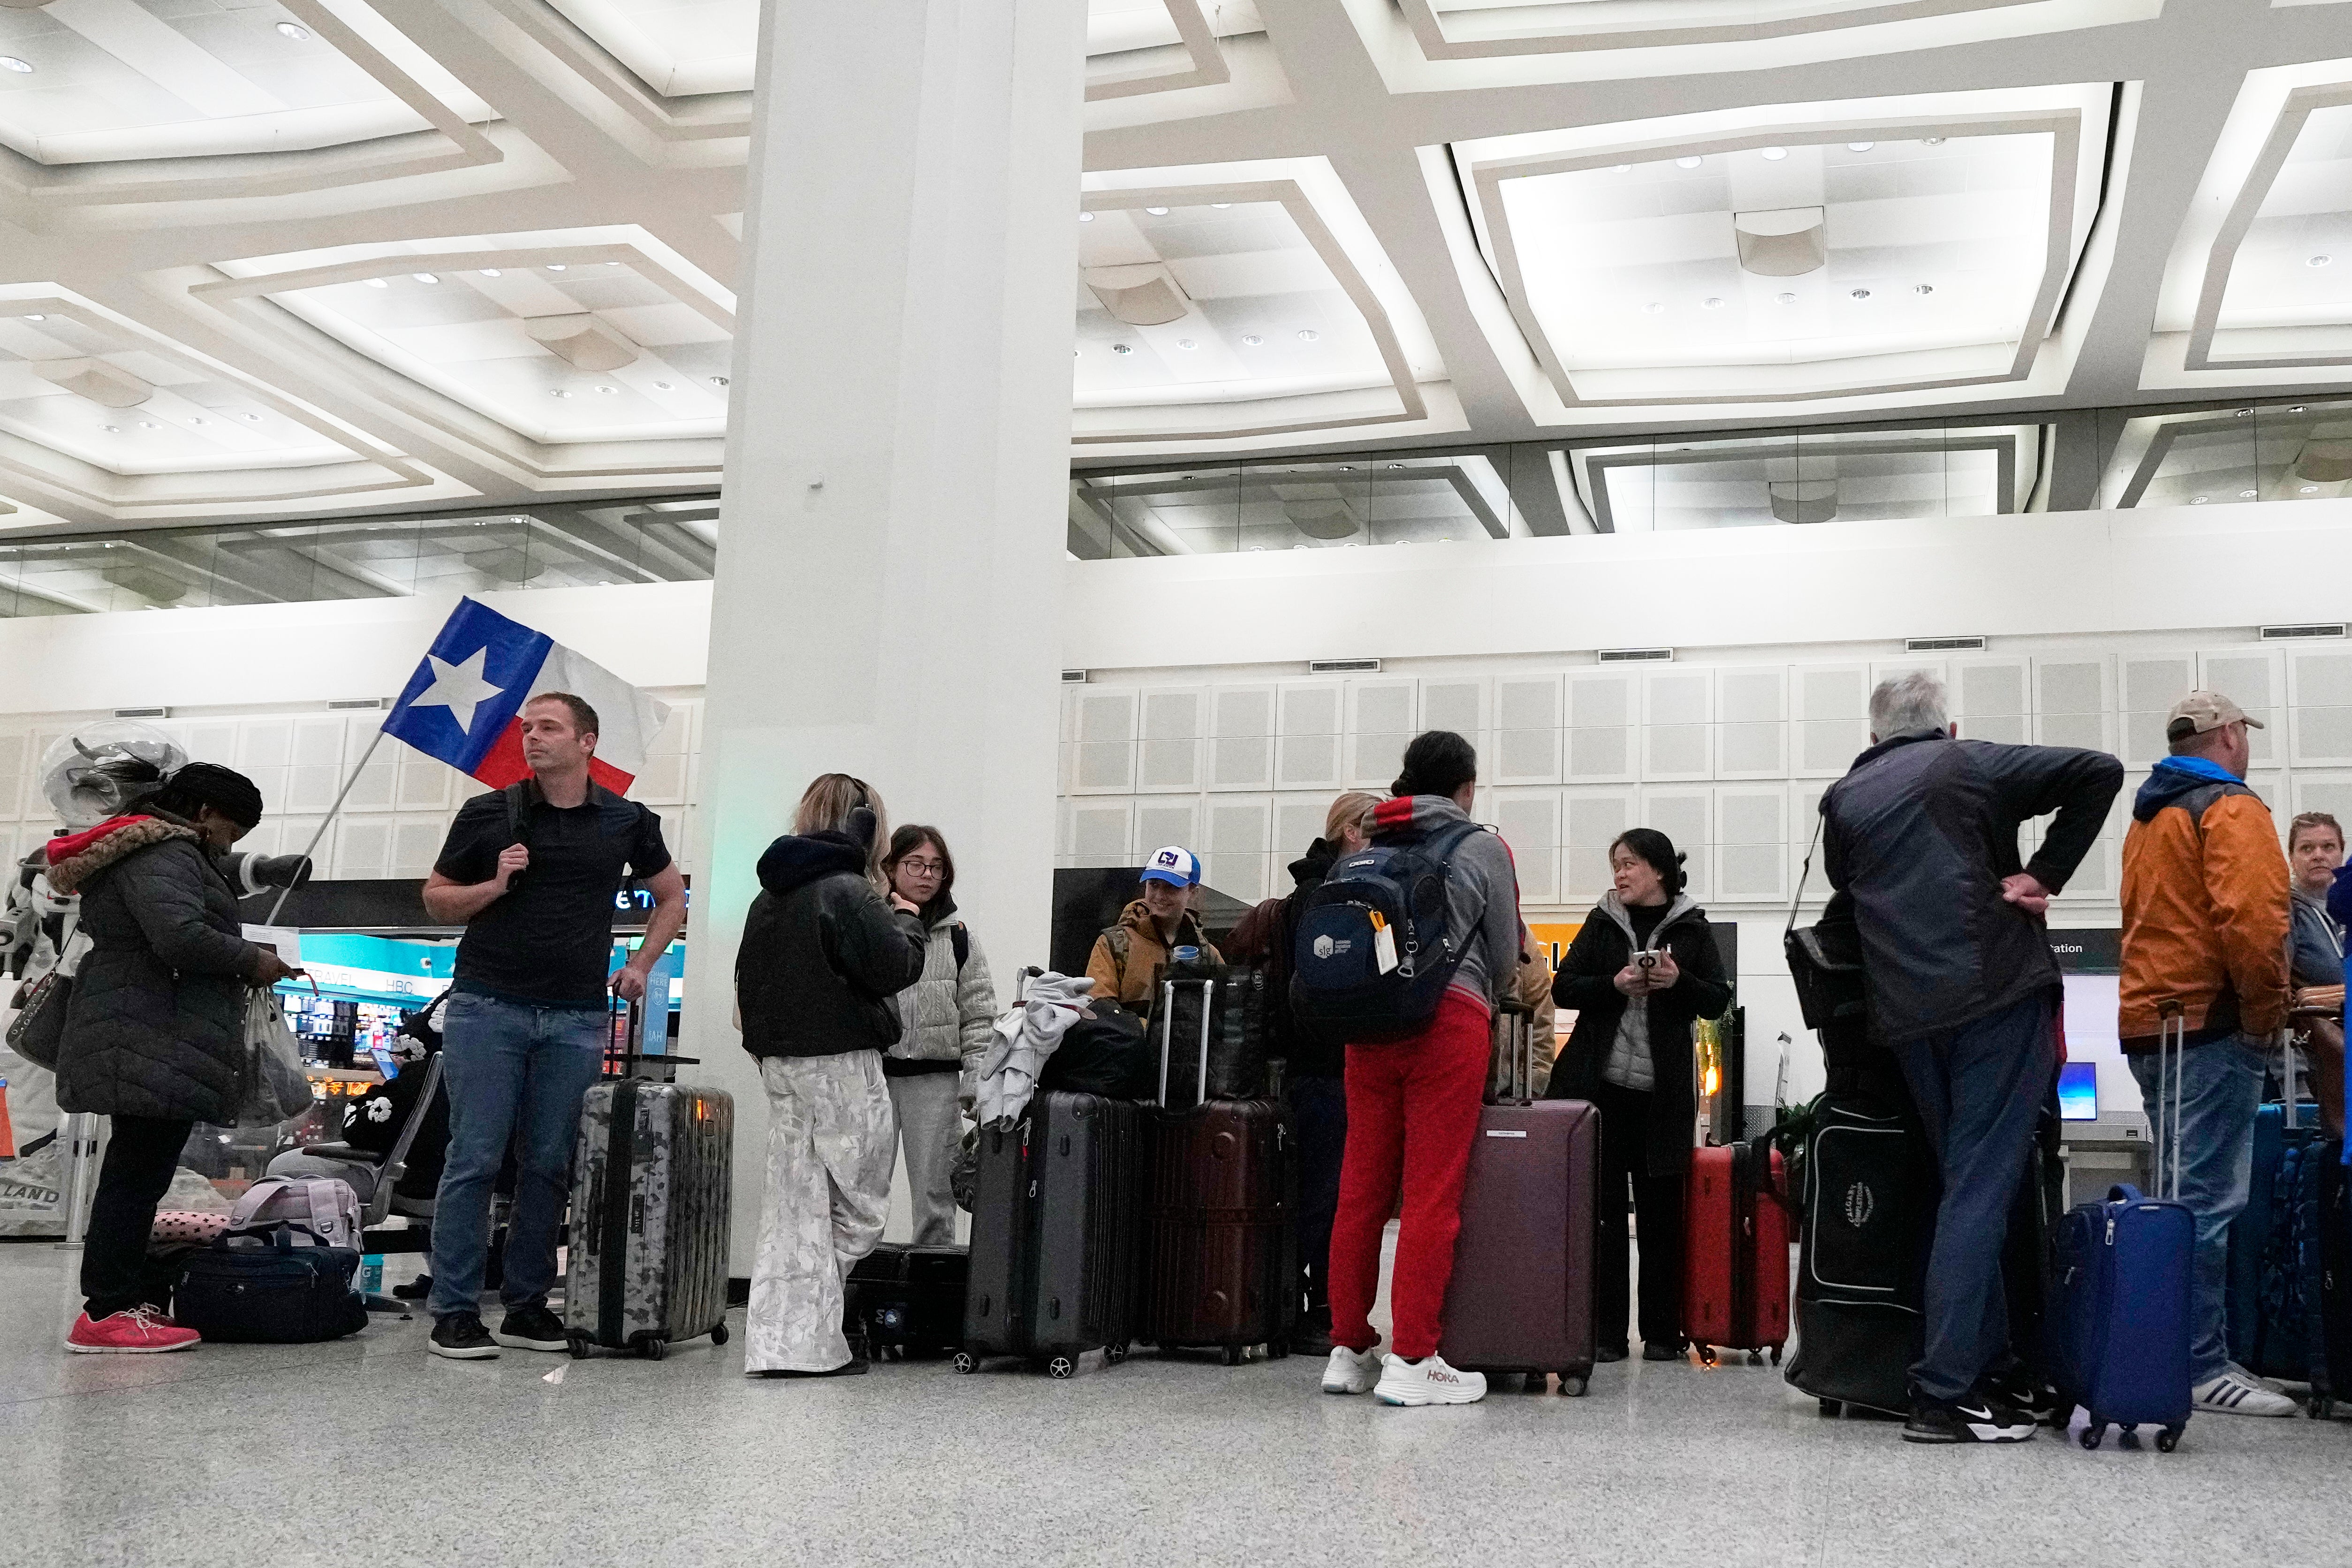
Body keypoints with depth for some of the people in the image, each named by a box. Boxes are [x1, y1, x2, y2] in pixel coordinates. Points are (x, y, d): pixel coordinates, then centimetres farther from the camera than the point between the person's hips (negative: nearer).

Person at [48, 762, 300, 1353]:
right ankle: (106, 1313, -10)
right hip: (154, 1050, -11)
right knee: (137, 1174, -11)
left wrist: (244, 961, 17)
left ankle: (124, 1300, 16)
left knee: (138, 1175, 12)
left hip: (147, 1051, 11)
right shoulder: (164, 855, -11)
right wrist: (252, 960, -11)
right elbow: (181, 937, -25)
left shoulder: (165, 853, 24)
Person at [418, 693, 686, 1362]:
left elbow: (671, 898, 21)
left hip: (577, 1019, 2)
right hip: (487, 1006, -2)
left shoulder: (627, 822, 7)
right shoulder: (487, 815, 4)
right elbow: (437, 900, 11)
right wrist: (494, 886, -7)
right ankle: (453, 1312, 2)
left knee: (550, 1166, 5)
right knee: (474, 1159, -4)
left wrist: (640, 967, 11)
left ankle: (527, 1307, 15)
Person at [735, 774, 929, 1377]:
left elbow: (748, 980, 17)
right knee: (857, 1207, 2)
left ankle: (781, 1343, 8)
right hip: (839, 1063, -8)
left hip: (780, 1062, 8)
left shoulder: (768, 897, 11)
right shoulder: (848, 892, -13)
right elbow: (896, 968, -15)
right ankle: (810, 1342, 0)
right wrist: (908, 921, 2)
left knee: (795, 1206, 9)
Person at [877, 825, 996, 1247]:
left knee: (935, 1197, 3)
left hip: (935, 1081, 0)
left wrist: (976, 1084, -5)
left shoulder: (960, 940, 6)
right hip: (870, 1072, 0)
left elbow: (979, 1020, 4)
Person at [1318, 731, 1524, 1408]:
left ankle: (1348, 1350, 13)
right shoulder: (1482, 848, 5)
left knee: (1362, 1187, 7)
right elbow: (1505, 956, 9)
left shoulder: (1371, 847, 15)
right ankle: (1411, 1362, -5)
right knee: (1433, 1193, -4)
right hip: (1449, 1019, -4)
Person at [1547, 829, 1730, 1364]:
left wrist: (1678, 982, -14)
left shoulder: (1692, 929, 7)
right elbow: (1563, 988, 5)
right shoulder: (1602, 922, 10)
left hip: (1664, 1092, -1)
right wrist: (1615, 984, -12)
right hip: (1600, 1084, 1)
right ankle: (1605, 1331, 6)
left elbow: (1719, 1000, 5)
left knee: (1661, 1211, 3)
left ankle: (1662, 1331, 12)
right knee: (1603, 1209, 1)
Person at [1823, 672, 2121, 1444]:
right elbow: (2099, 771, -3)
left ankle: (1995, 1372, 21)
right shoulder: (1972, 765, 4)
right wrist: (2044, 874, 0)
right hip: (1998, 996, -4)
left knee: (1968, 1184, 17)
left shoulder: (1842, 801, 14)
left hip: (1907, 1018, 4)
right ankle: (1944, 1394, -8)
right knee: (1981, 1188, -4)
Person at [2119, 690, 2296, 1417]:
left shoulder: (2148, 814, 20)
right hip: (2211, 1026, -9)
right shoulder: (2231, 808, -8)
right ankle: (2199, 1365, -7)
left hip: (2148, 1022, 9)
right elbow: (2251, 920, -22)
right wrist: (2266, 1012, -12)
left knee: (2178, 1191, 14)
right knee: (2210, 1199, -8)